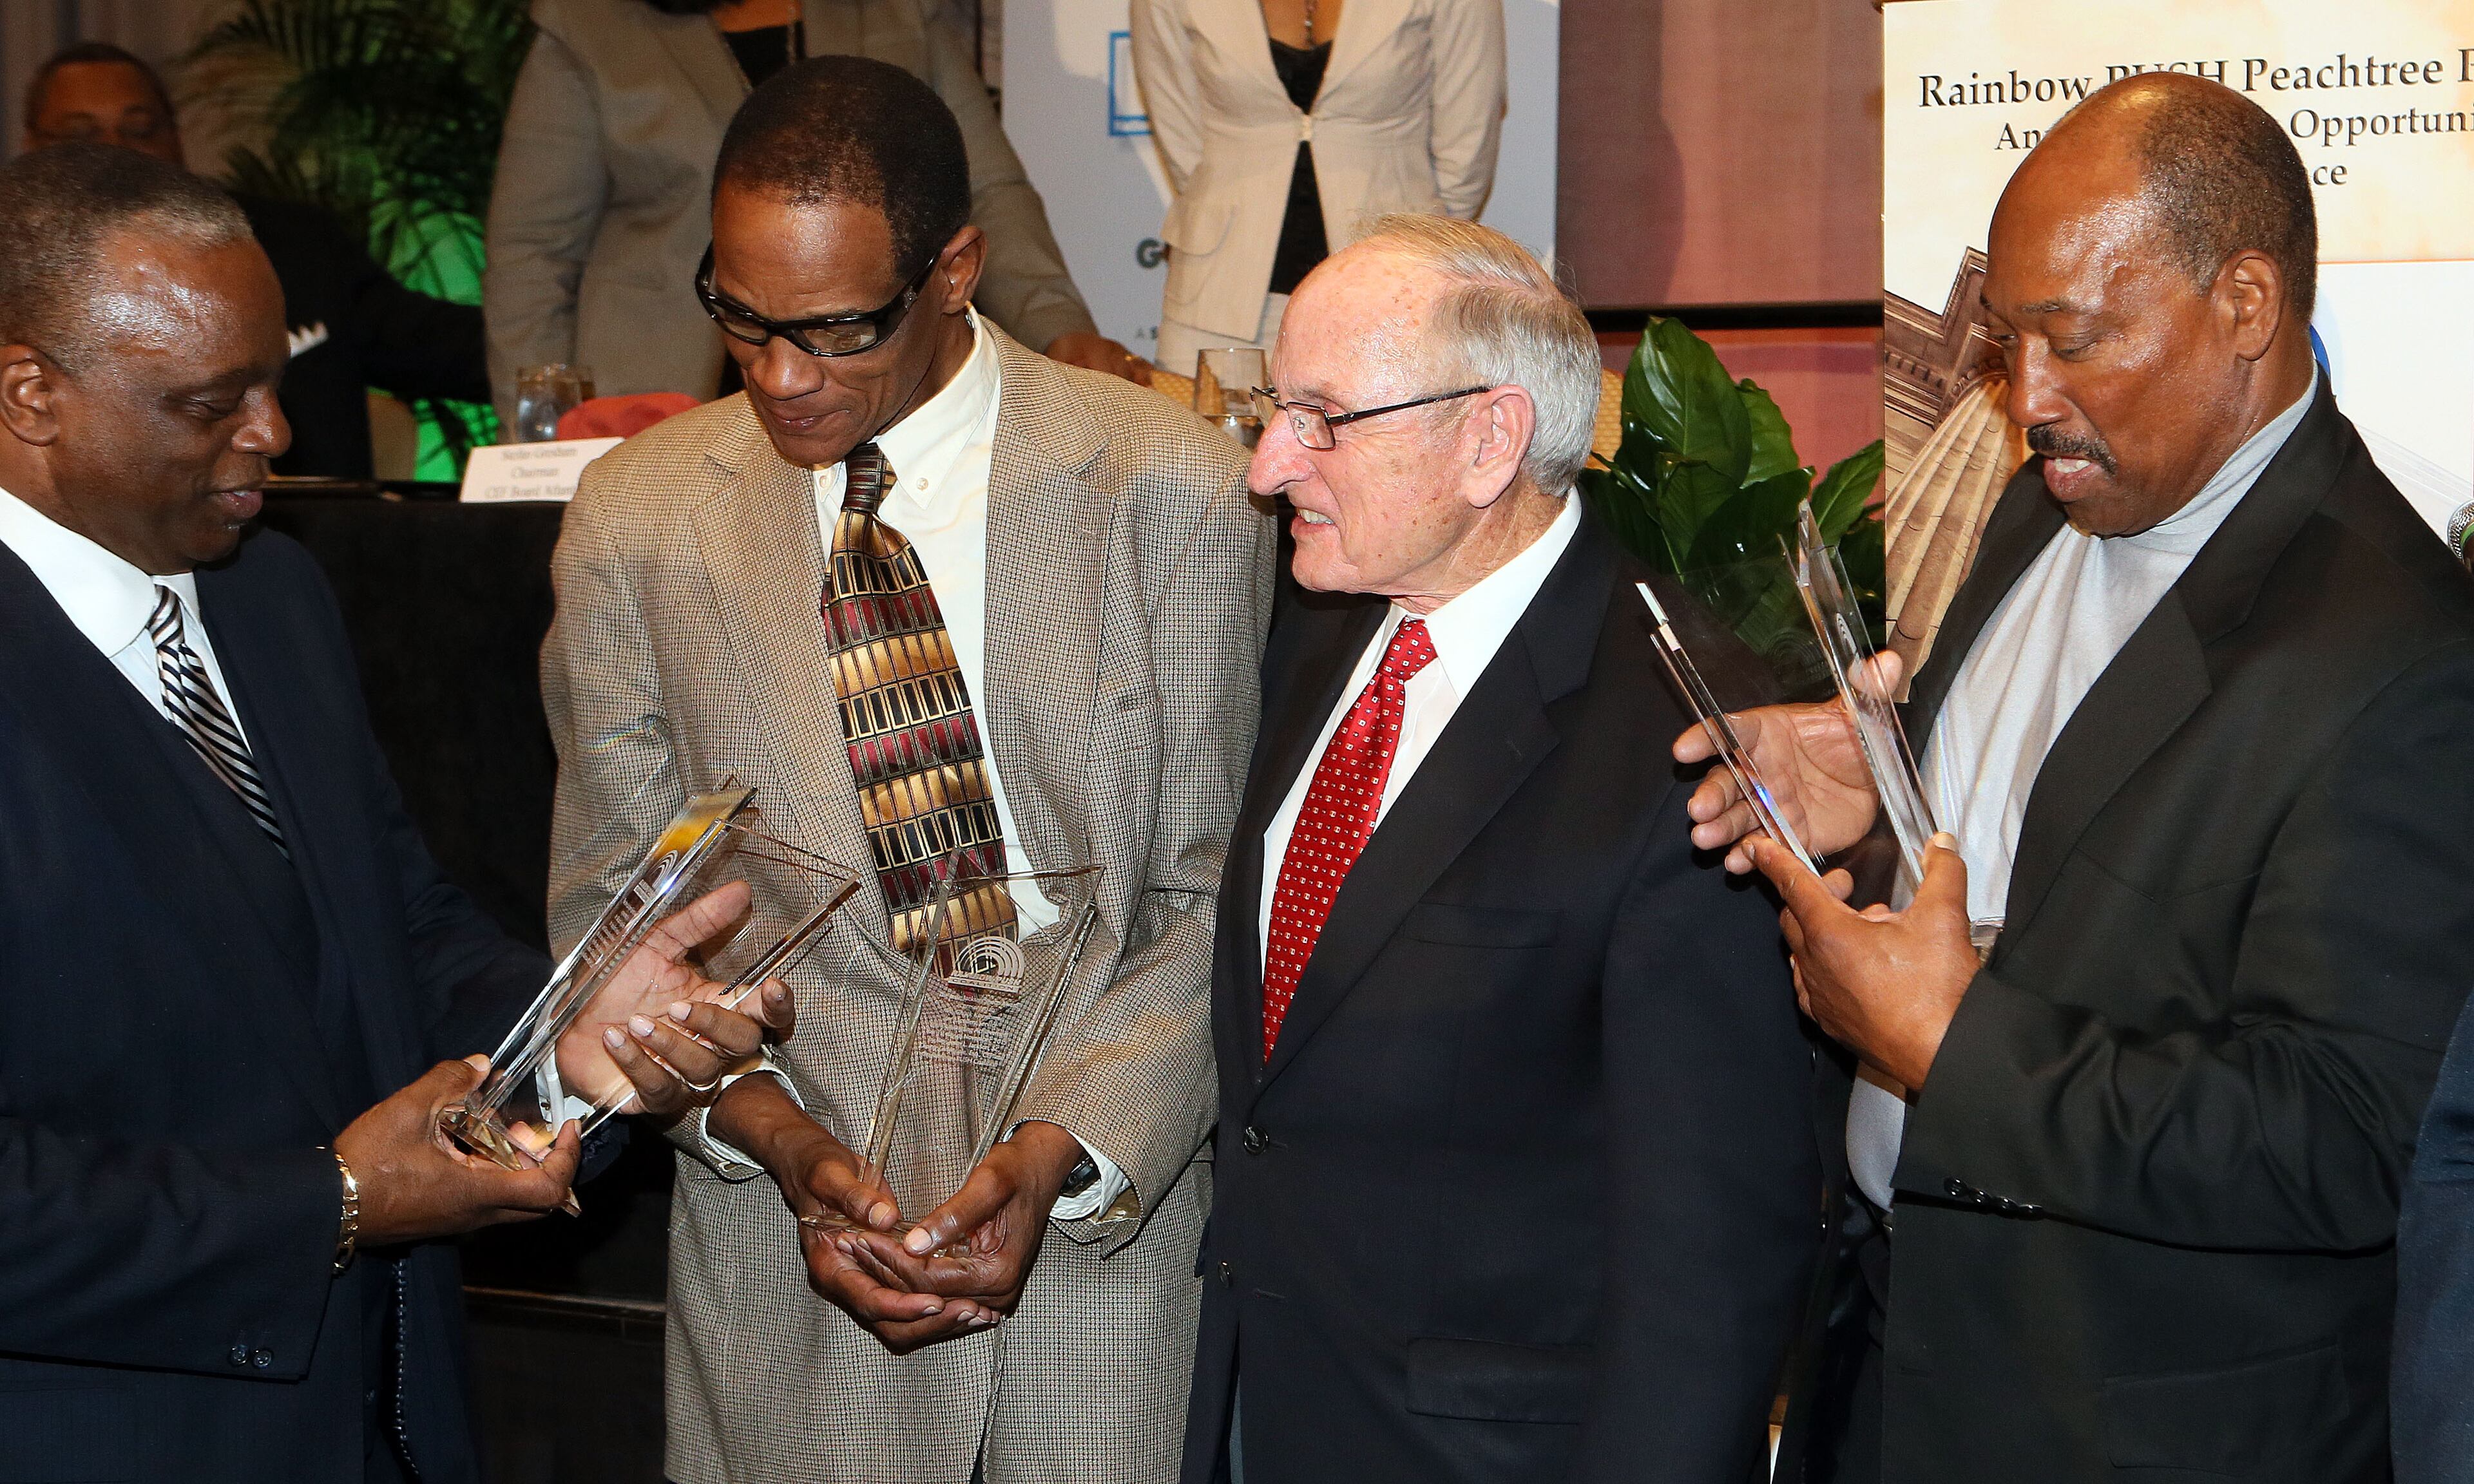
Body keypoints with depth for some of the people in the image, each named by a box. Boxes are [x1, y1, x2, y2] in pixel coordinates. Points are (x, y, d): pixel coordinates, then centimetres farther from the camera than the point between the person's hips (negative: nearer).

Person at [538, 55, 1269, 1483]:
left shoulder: (1174, 492, -7)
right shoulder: (636, 520, -1)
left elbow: (1217, 895, -5)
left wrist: (1063, 1151, -16)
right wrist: (776, 1134, -11)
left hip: (1114, 1219, -1)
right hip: (790, 1248, 1)